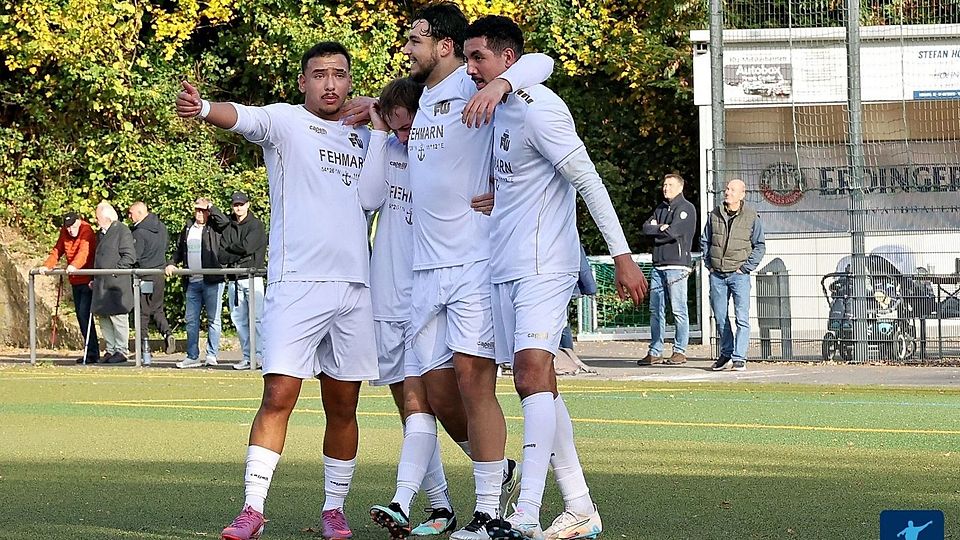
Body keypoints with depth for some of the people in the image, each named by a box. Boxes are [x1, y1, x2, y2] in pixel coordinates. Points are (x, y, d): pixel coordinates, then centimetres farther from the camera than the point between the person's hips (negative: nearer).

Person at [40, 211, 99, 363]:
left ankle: (92, 352, -12)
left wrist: (74, 265, -46)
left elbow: (84, 252, -30)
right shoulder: (64, 233, 8)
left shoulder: (86, 231, -15)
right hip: (75, 281, 8)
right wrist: (47, 265, -8)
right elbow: (57, 250, 9)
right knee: (80, 315, 10)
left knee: (85, 315, -14)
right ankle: (90, 350, 18)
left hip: (87, 281, -8)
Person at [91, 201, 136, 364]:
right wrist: (95, 280, 20)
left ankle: (121, 350, 1)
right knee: (104, 317, 10)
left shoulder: (122, 231, -8)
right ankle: (110, 350, 17)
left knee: (118, 316, -5)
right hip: (102, 283, 9)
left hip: (117, 284, -9)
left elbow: (130, 257, -14)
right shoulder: (101, 233, 18)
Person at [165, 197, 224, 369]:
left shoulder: (215, 228, -1)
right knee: (191, 319, 6)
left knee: (213, 319, -1)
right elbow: (179, 249, 24)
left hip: (212, 281, -6)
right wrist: (172, 264, 8)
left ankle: (211, 356, 4)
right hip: (192, 282, 6)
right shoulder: (188, 228, 15)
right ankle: (192, 356, 11)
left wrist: (212, 209, -14)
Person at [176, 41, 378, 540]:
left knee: (343, 407, 8)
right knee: (278, 396, -11)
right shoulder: (285, 121, 2)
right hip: (296, 284, -4)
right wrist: (201, 108, -40)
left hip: (355, 286, 4)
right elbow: (241, 117, -19)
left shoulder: (363, 136, 16)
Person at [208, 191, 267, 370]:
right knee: (239, 320, 5)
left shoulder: (256, 225, 0)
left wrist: (230, 249, 1)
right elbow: (222, 257, 9)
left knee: (257, 318, -8)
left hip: (252, 277, -5)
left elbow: (247, 247, -12)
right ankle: (247, 356, 9)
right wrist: (238, 255, -7)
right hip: (233, 280, 5)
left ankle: (260, 355, -9)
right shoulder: (227, 226, 15)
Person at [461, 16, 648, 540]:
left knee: (533, 376, -20)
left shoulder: (537, 108, -12)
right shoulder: (498, 112, 16)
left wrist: (622, 256, -20)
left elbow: (588, 181, -15)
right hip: (506, 269, 10)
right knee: (537, 385, 8)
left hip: (543, 267, -10)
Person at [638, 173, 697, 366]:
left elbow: (673, 232, -14)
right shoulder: (661, 208, 22)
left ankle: (680, 351, -3)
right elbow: (646, 227, 8)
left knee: (679, 310, -6)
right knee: (656, 310, 6)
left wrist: (656, 231, 2)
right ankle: (655, 352, 8)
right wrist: (661, 228, -8)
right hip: (658, 265, 7)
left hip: (677, 265, -7)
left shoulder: (686, 208, -1)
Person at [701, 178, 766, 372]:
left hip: (739, 275, -4)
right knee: (720, 317, 9)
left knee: (742, 318, -10)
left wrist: (746, 267, -6)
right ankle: (726, 354, 23)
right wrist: (709, 263, 7)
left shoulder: (751, 218, -2)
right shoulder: (714, 215, 7)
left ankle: (739, 358, -9)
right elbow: (705, 241, 17)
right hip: (717, 274, 4)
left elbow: (760, 246, 2)